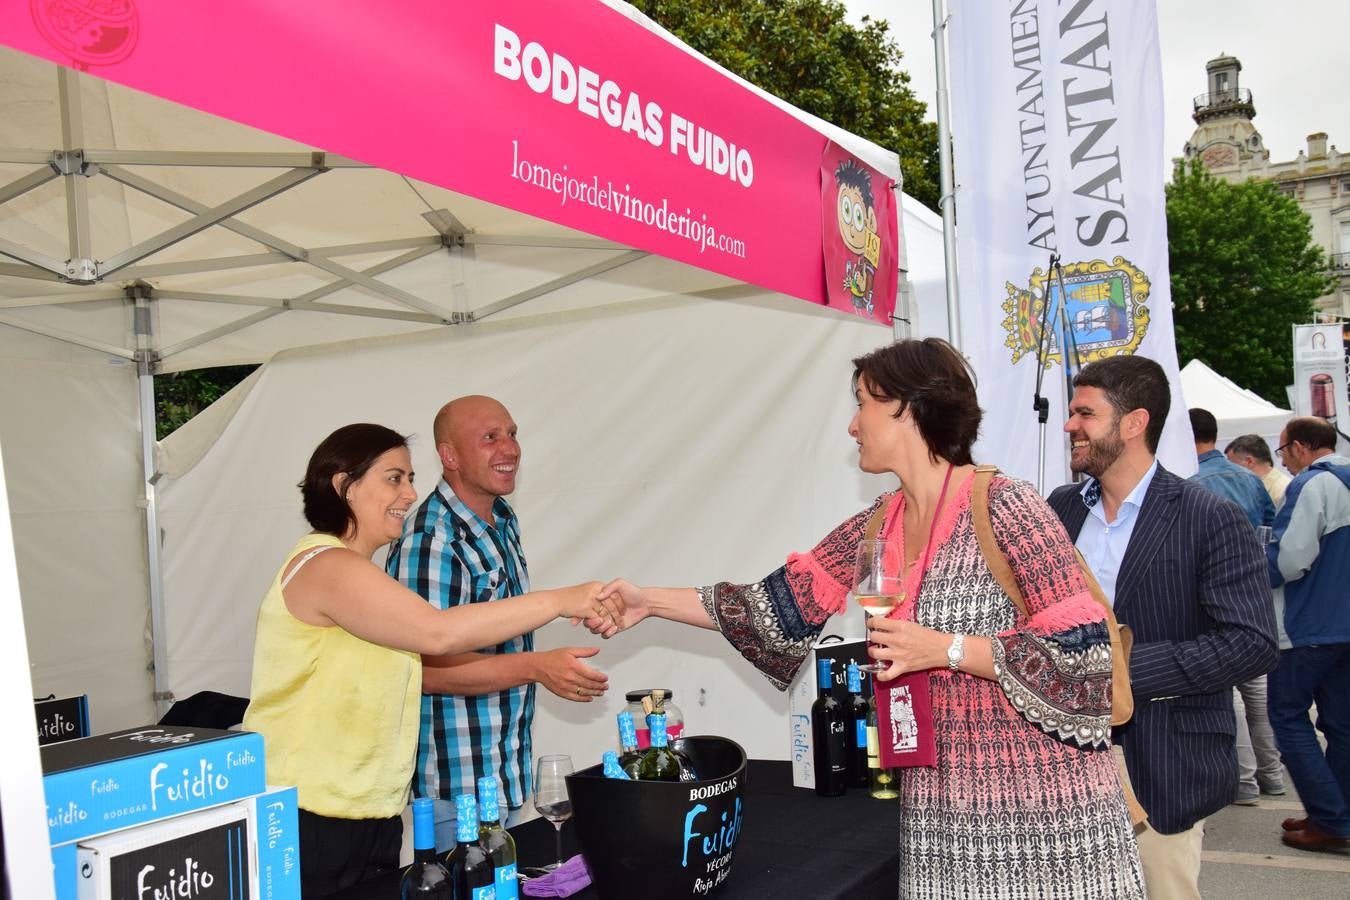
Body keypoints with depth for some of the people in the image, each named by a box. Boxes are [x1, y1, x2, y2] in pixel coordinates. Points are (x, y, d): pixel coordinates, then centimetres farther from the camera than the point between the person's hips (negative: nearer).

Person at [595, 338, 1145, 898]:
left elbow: (1085, 653, -18)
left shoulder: (1004, 507, -16)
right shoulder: (879, 526, 5)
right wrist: (651, 601, 7)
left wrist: (946, 648, -21)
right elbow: (784, 605, 7)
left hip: (1039, 808, -6)